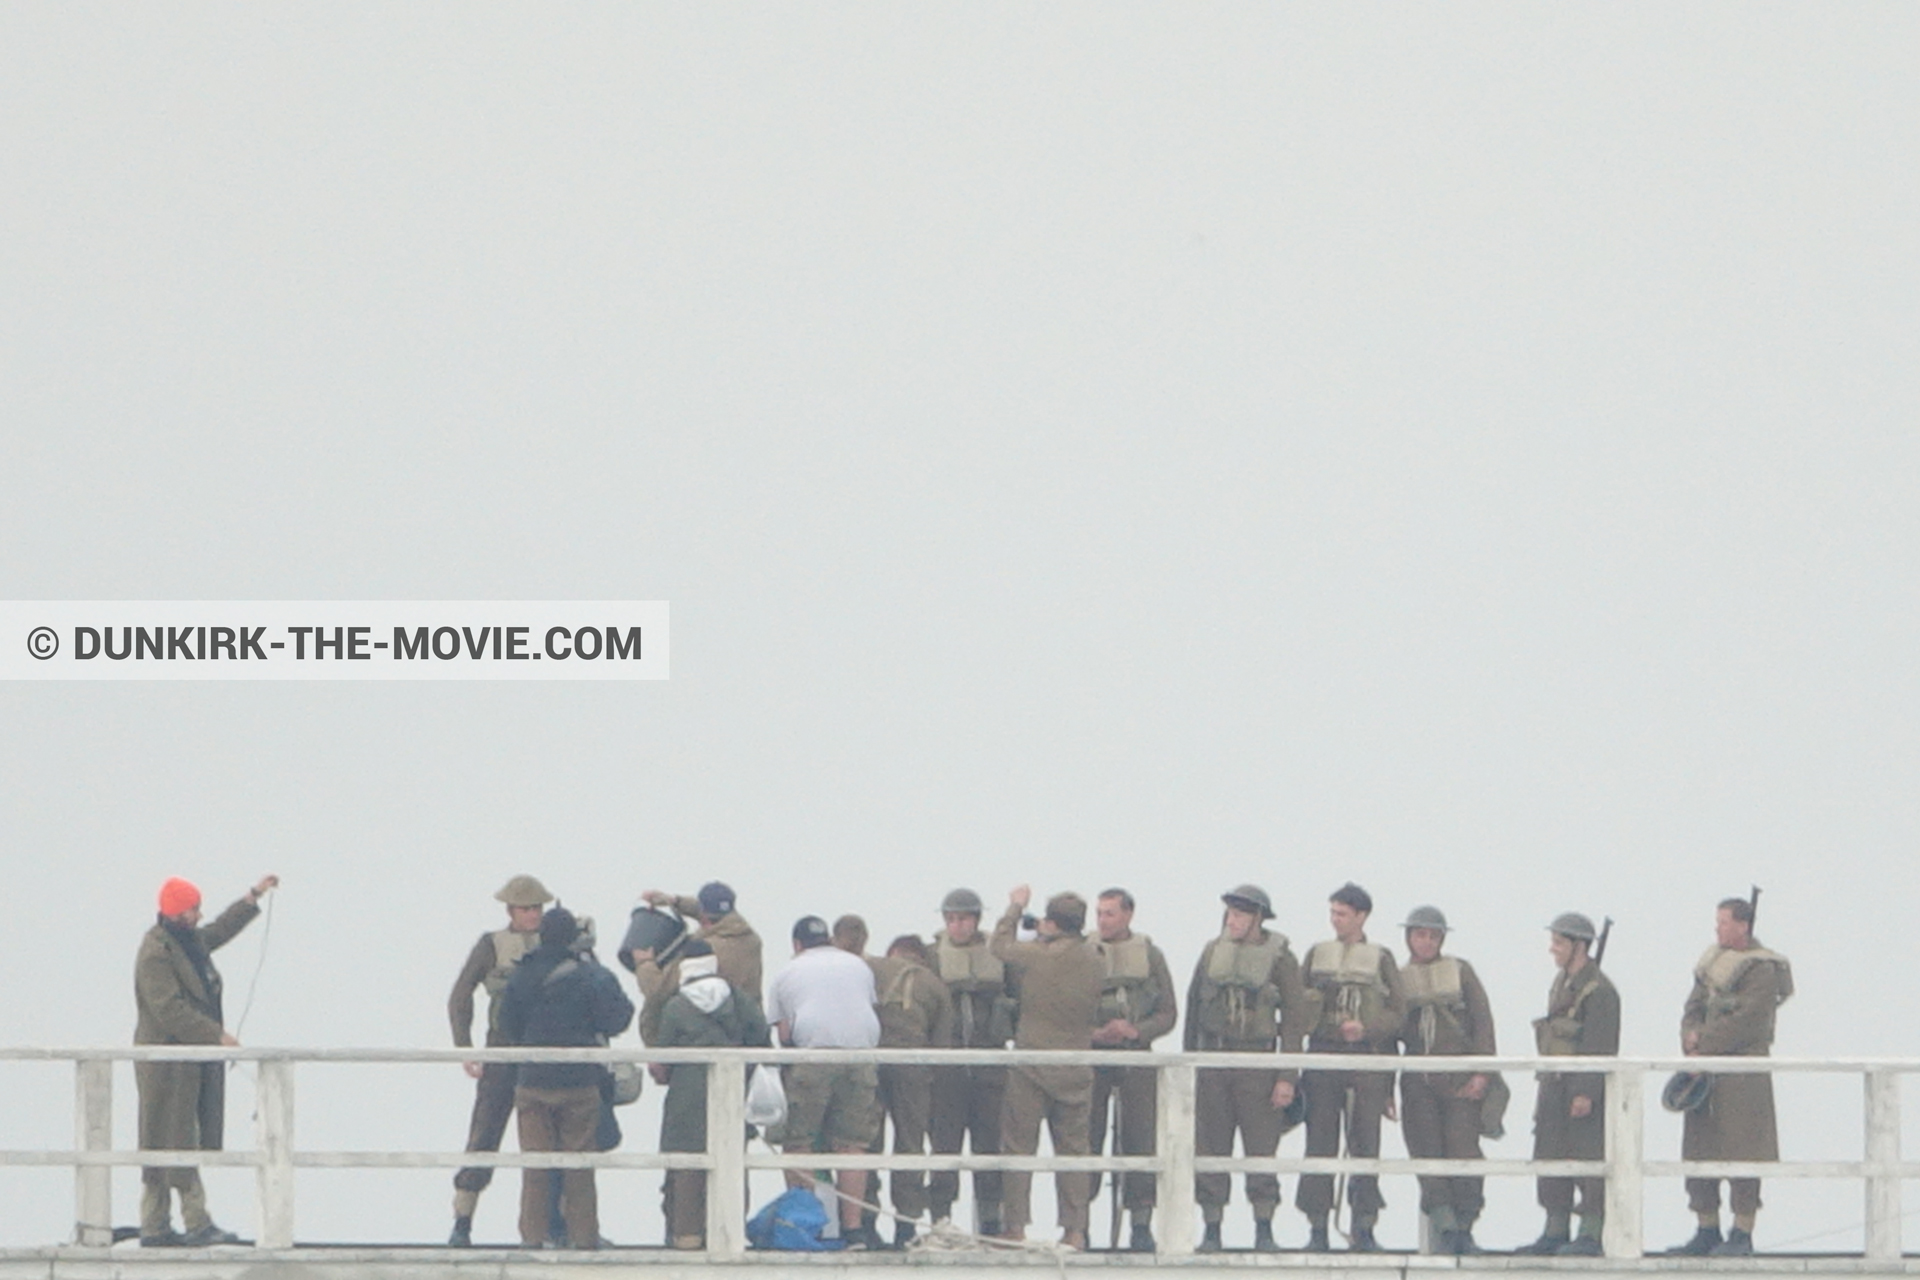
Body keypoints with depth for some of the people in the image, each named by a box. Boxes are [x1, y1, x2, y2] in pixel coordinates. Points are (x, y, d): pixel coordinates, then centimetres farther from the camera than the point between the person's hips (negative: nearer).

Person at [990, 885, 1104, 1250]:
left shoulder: (1035, 956, -11)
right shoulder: (1096, 966, 0)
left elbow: (1000, 944, 8)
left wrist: (1015, 908, 24)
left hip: (1031, 1066, -3)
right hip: (1076, 1072, 3)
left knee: (1018, 1147, 4)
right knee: (1073, 1150, 8)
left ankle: (1015, 1227, 2)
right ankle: (1074, 1230, 5)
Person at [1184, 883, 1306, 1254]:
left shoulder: (1280, 958, -1)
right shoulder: (1212, 951, 9)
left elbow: (1294, 1018, -2)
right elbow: (1194, 1007, 15)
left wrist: (1287, 1077, -9)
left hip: (1257, 1062, -3)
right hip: (1212, 1058, 3)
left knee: (1262, 1147, -4)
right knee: (1209, 1150, 2)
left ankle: (1264, 1230, 2)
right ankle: (1211, 1229, 7)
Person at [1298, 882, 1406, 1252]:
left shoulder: (1381, 959, 9)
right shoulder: (1317, 954, 15)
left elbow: (1398, 1011, 4)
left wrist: (1367, 1028, -11)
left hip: (1367, 1055, -1)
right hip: (1323, 1055, 1)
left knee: (1365, 1143, -3)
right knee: (1320, 1142, -2)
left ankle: (1364, 1228, 0)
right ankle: (1317, 1227, 0)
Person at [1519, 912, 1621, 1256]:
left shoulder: (1599, 991, -13)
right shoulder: (1562, 981, 16)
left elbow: (1601, 1048, -17)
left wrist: (1587, 1094, -21)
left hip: (1585, 1088, -9)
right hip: (1555, 1085, 9)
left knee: (1589, 1159, -6)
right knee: (1550, 1158, 10)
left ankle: (1590, 1234, -2)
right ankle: (1555, 1232, 16)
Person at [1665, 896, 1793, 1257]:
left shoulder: (1762, 969, -9)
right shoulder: (1713, 960, 15)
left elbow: (1747, 1020, -17)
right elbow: (1694, 1007, 12)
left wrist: (1703, 1042, -14)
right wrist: (1692, 1040, -8)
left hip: (1744, 1071, -8)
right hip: (1706, 1068, 8)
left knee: (1741, 1154, -5)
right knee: (1698, 1151, 8)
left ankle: (1743, 1234, 0)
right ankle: (1708, 1230, 15)